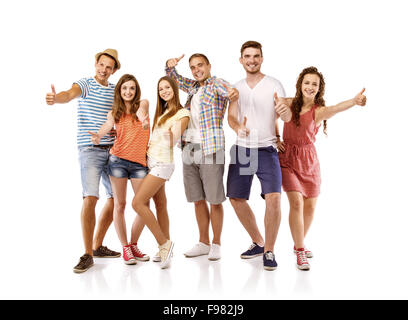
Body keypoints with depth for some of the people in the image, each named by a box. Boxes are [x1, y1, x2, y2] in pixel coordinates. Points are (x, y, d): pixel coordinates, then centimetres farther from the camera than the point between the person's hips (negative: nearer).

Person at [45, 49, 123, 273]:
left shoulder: (116, 91, 14)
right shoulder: (85, 84, -2)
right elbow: (69, 94, -24)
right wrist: (56, 98, -46)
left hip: (112, 151, 6)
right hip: (90, 150, -6)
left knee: (116, 199, 7)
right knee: (90, 198, -16)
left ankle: (98, 246, 23)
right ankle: (87, 255, -5)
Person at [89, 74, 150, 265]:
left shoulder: (142, 104, 6)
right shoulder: (114, 113, 9)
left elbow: (141, 111, -18)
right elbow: (104, 129, -7)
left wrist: (144, 120, -43)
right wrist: (97, 138, -31)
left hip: (139, 162, 0)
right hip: (118, 159, 0)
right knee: (120, 204, 1)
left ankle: (133, 244, 18)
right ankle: (125, 248, 13)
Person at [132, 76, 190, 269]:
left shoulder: (183, 114, -5)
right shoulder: (162, 111, 17)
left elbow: (172, 143, -9)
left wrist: (171, 134, -23)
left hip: (162, 163, -7)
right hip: (151, 161, 8)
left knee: (138, 203, -15)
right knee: (160, 204, 9)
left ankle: (164, 244, -7)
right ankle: (166, 247, 17)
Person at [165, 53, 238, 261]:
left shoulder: (216, 83, 0)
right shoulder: (193, 86, 18)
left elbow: (227, 90, -21)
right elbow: (173, 78, 30)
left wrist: (232, 93, -46)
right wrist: (170, 66, 7)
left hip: (211, 148, -6)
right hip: (189, 149, 6)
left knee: (214, 200, 0)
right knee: (198, 199, 11)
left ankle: (216, 244, 13)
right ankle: (204, 243, 23)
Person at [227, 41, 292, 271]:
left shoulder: (274, 85, -1)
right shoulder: (237, 87, 11)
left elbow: (287, 117, -9)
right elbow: (231, 116, 4)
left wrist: (285, 110, -34)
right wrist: (238, 128, -19)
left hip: (266, 149, -4)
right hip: (242, 148, 4)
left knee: (273, 197, -18)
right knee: (236, 198, 5)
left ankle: (269, 251, -1)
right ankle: (258, 243, 25)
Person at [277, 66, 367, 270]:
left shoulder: (319, 111, -9)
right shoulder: (289, 104, -1)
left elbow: (335, 109, -32)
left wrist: (355, 101, -52)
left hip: (308, 161, 1)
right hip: (287, 159, 0)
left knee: (310, 206, 7)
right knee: (296, 202, -12)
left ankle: (299, 244, 31)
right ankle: (300, 251, -1)